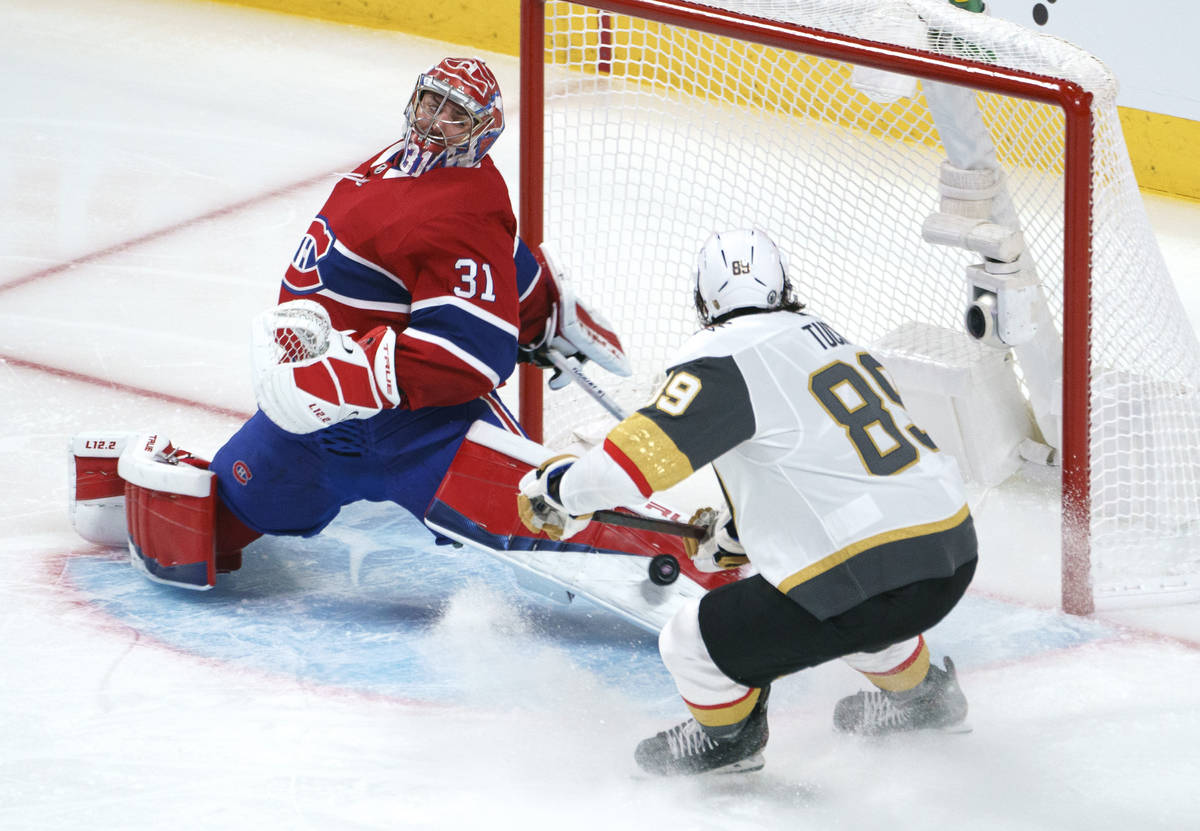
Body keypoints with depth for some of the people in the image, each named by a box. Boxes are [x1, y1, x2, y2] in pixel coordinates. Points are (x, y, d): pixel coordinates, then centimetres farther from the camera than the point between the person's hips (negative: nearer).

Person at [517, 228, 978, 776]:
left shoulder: (725, 359, -9)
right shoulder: (827, 337, 18)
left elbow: (646, 449, -17)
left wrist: (560, 489, 2)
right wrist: (737, 532, 44)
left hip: (871, 578, -8)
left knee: (694, 644, 8)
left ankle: (726, 738, 36)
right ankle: (922, 694, 60)